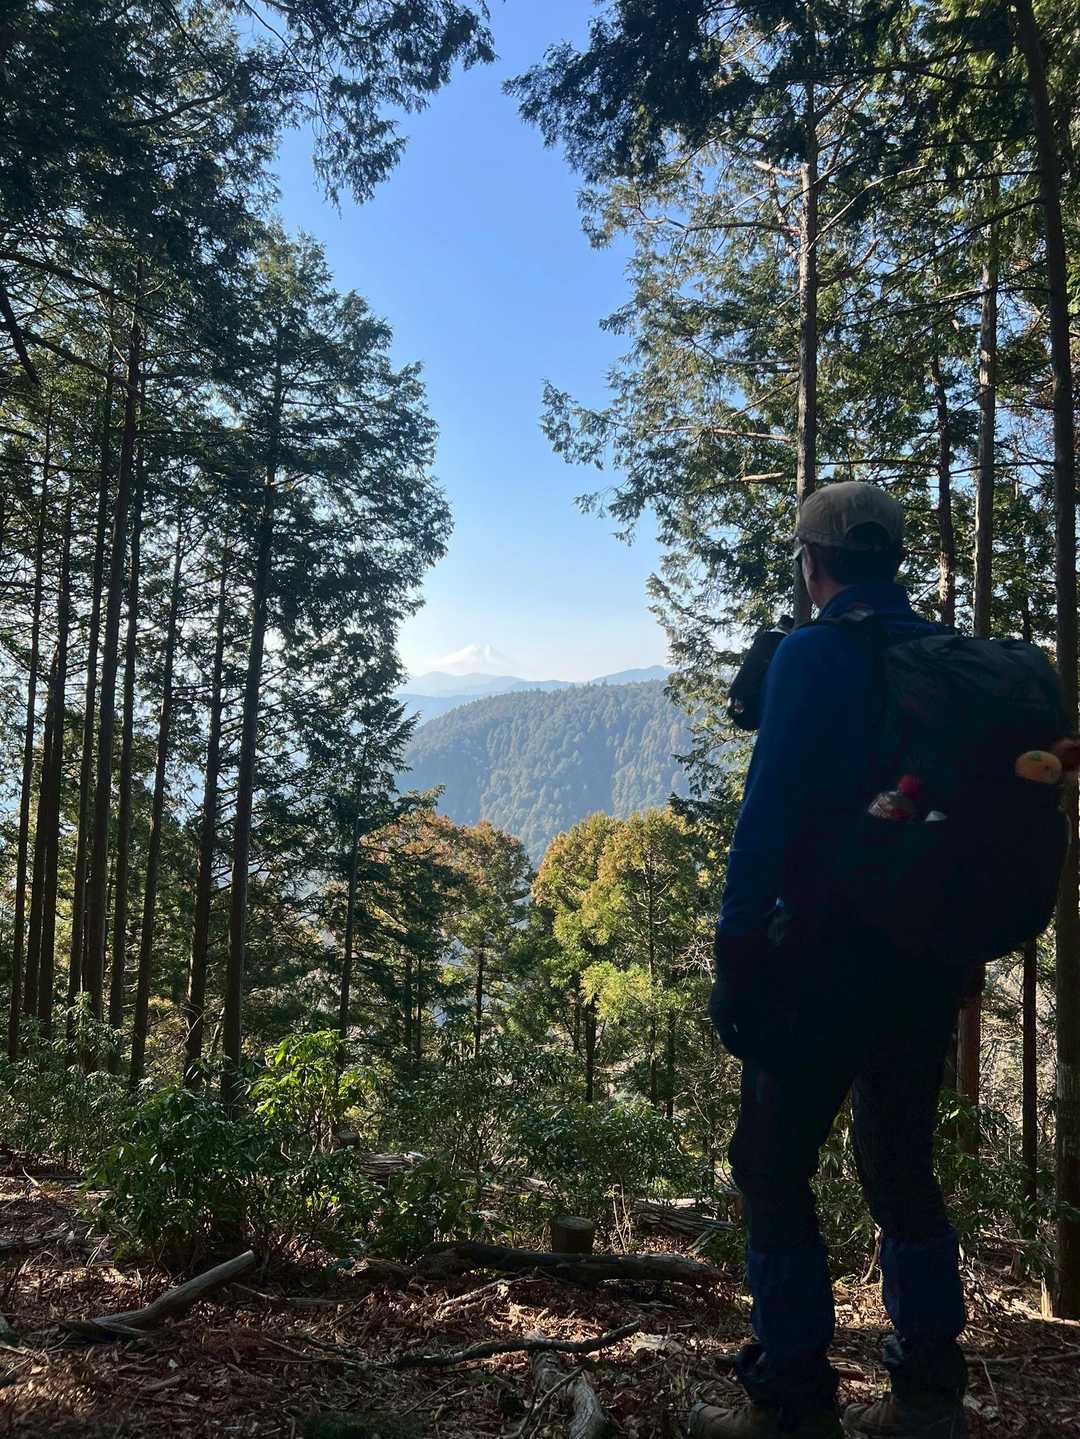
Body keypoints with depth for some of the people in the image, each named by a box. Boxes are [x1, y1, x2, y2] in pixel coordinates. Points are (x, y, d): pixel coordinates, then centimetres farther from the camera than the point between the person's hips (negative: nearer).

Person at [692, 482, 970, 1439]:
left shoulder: (816, 652, -12)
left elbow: (770, 811, -17)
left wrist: (736, 954, -12)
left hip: (827, 954, -7)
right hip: (932, 958, 8)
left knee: (773, 1168, 5)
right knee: (904, 1169, 18)